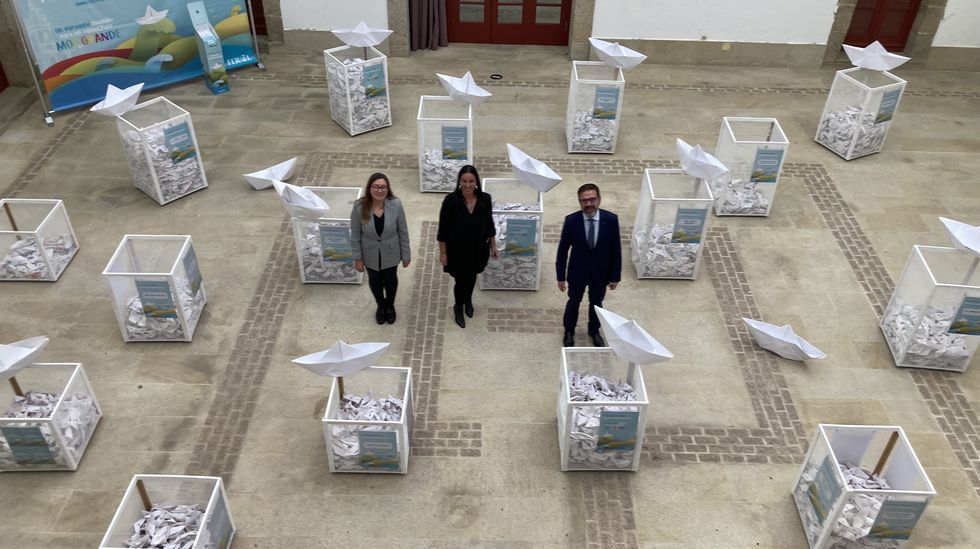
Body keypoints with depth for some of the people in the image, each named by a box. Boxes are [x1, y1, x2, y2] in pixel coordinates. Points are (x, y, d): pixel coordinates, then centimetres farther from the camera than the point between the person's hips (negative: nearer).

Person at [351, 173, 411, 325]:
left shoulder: (395, 204, -23)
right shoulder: (359, 207, -23)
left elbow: (403, 231, -10)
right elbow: (355, 235, -11)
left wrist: (406, 254, -4)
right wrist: (357, 258, -7)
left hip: (391, 253, 0)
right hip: (370, 255, 0)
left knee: (390, 280, 25)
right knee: (375, 281, 25)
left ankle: (390, 306, 55)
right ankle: (380, 306, 55)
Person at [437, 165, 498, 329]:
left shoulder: (485, 199, -13)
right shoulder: (451, 200, -21)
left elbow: (489, 224, 2)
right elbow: (443, 229, -13)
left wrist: (493, 245, 9)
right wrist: (443, 253, -9)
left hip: (477, 249, 3)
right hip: (457, 250, -3)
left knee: (471, 277, 23)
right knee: (461, 280, 8)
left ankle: (468, 300, 55)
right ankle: (458, 307, 39)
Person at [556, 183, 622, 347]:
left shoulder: (611, 219, -20)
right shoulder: (571, 220, -22)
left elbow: (616, 249, -10)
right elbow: (563, 249, -11)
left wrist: (615, 276, -5)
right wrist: (561, 276, -7)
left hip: (601, 272, 1)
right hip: (577, 271, -1)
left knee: (596, 302, 23)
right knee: (574, 301, 22)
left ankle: (594, 331, 50)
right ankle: (569, 331, 48)